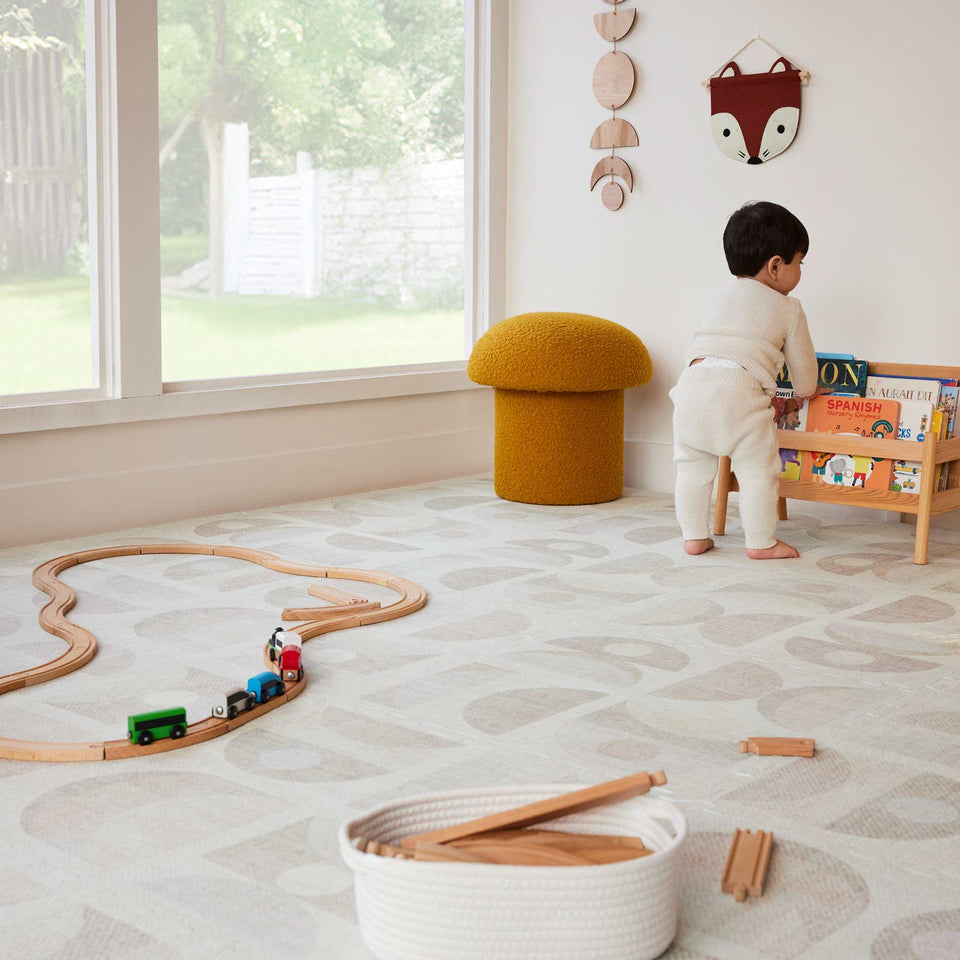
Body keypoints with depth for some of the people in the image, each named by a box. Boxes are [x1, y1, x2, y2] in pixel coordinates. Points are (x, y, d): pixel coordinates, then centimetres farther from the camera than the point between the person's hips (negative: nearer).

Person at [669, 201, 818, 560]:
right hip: (740, 387, -5)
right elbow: (802, 361, 22)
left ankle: (694, 536, 18)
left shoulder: (720, 297, 30)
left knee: (693, 466, 14)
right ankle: (761, 542, 8)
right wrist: (806, 392, 47)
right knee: (757, 469, 4)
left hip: (693, 377, 5)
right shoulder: (788, 308, 14)